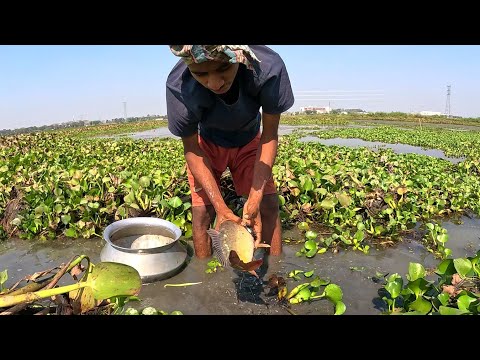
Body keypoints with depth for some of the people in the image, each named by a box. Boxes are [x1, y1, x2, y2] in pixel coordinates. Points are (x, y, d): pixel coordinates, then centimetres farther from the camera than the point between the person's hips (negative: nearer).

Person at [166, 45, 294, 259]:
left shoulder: (268, 67, -36)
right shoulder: (179, 87, -36)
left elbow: (270, 135, -23)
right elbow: (191, 150, -21)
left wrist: (254, 200, -30)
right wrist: (221, 207, -29)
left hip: (249, 142, 1)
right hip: (207, 145, 0)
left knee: (269, 204, -7)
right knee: (202, 211, -7)